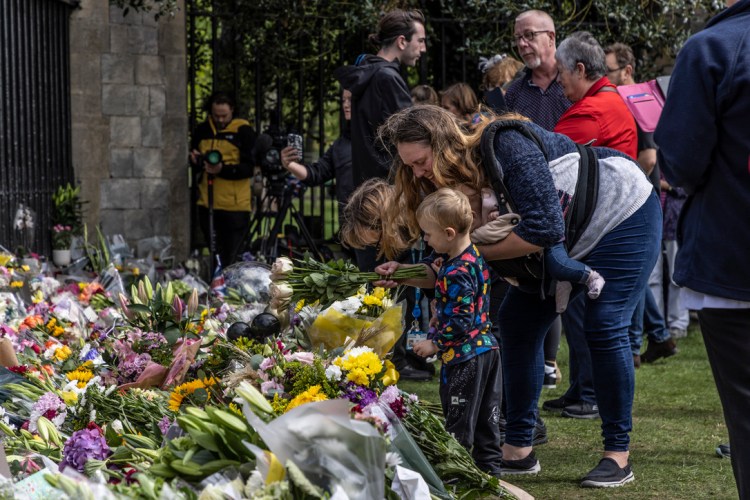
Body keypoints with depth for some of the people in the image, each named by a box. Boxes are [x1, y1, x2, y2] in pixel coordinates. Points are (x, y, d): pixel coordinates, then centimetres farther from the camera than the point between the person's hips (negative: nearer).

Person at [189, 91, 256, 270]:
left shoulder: (243, 131, -5)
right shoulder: (201, 131, 10)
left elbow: (250, 168, -11)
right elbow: (192, 158, 24)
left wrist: (223, 169, -26)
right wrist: (196, 160, -1)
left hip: (234, 207, -5)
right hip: (207, 203, 5)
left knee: (230, 258, -3)